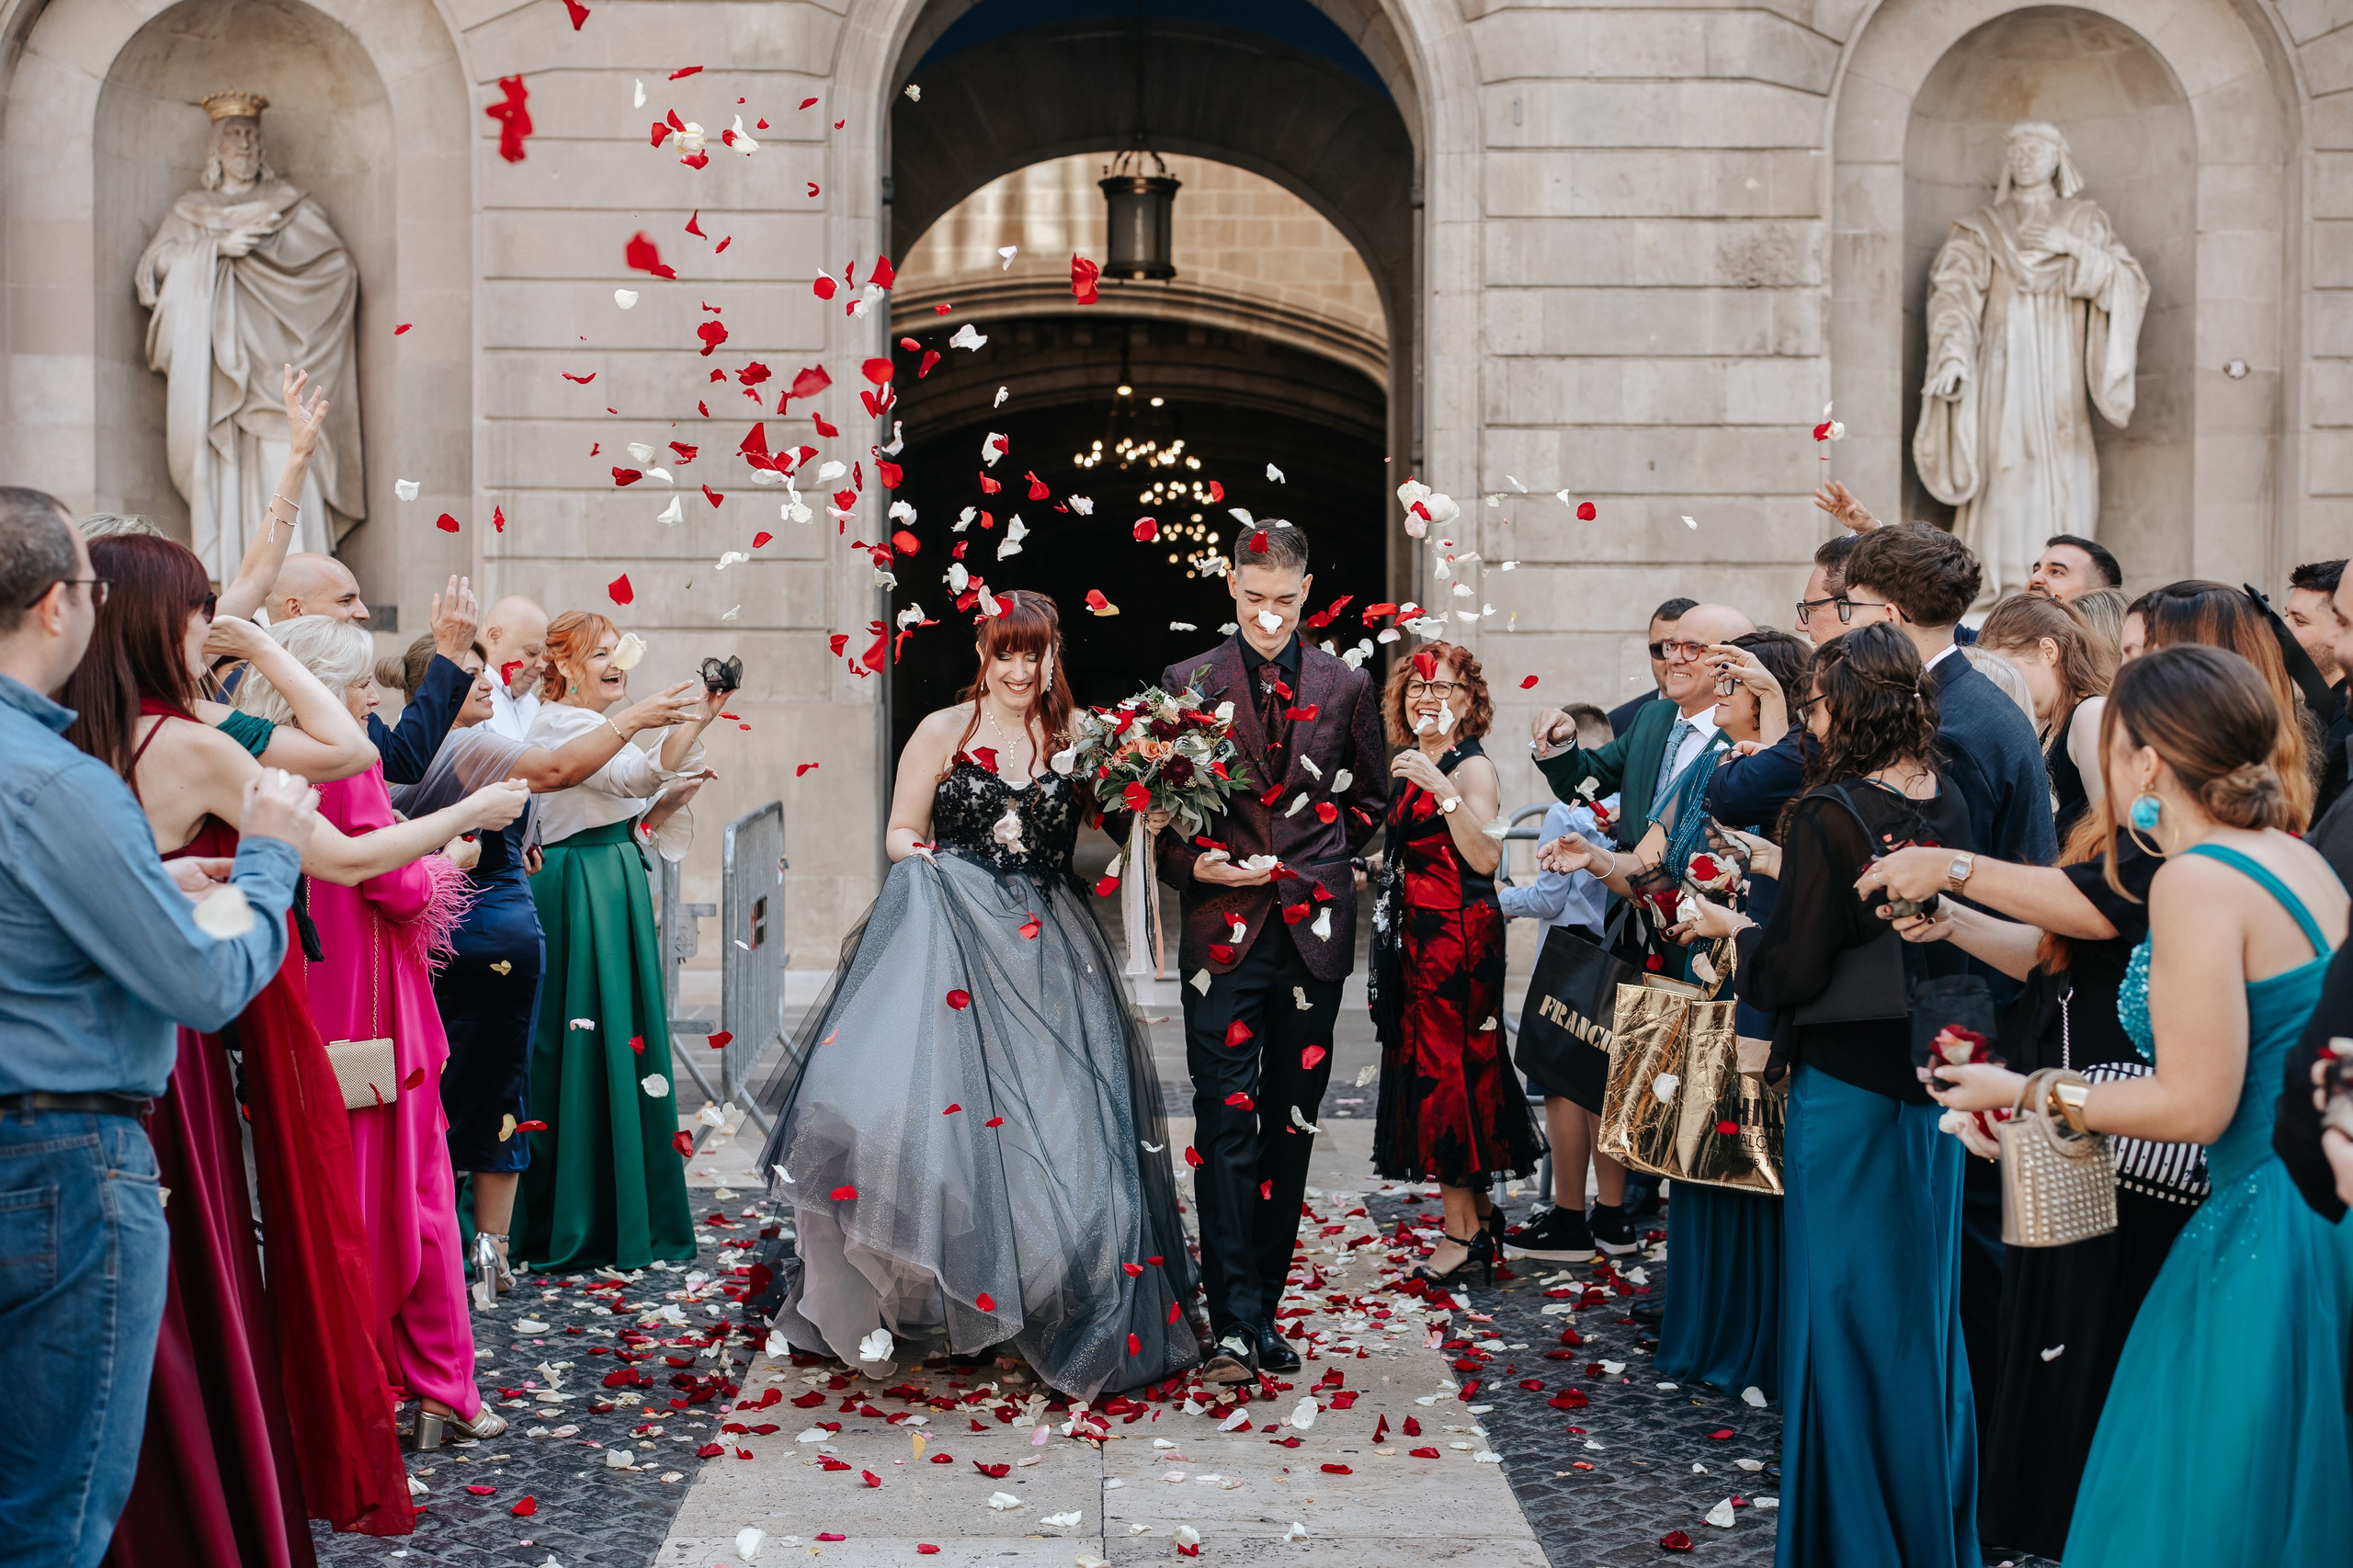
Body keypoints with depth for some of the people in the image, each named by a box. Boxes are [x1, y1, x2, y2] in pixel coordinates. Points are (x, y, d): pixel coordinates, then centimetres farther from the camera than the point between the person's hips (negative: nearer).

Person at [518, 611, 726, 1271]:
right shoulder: (558, 725, -11)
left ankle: (632, 1215, 19)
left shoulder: (607, 727, 19)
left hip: (619, 884, 10)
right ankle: (572, 1224, 2)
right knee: (584, 1042, -6)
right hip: (577, 890, -10)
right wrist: (695, 722, -33)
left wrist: (678, 794, 3)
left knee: (630, 1037, 11)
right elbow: (637, 774, -27)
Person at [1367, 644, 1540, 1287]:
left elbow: (1486, 859, -25)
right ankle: (1478, 1213, 19)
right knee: (1430, 1063, 10)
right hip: (1417, 935, 9)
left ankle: (1462, 1228, 0)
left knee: (1443, 1067, -6)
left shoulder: (1472, 767, -11)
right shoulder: (1414, 765, 15)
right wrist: (1369, 864, 13)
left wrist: (1443, 790, -31)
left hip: (1458, 937, -9)